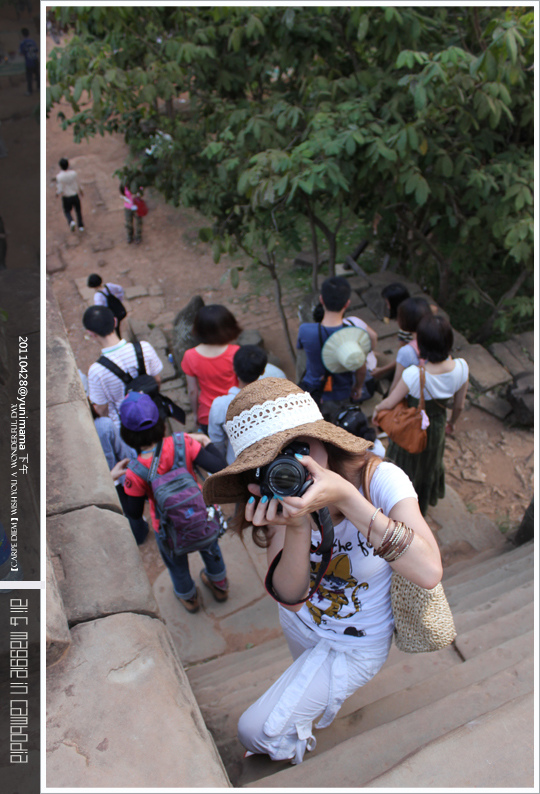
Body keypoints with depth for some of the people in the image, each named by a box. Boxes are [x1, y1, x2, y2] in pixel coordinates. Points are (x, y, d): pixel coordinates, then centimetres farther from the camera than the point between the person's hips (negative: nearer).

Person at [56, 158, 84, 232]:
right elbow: (78, 184, 0)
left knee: (67, 211, 19)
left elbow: (60, 190, -20)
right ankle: (81, 226, 27)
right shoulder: (74, 173, -14)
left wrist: (58, 193, 3)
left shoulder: (59, 176, -22)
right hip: (75, 195, 2)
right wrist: (80, 191, 20)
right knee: (78, 210, 23)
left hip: (66, 197, -2)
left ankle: (71, 222, -7)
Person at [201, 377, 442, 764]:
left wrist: (346, 499, -52)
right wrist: (297, 526, -46)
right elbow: (291, 599, -28)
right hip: (300, 619, 4)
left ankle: (293, 751, 40)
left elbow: (429, 572, -45)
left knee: (258, 729, 3)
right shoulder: (281, 495, -21)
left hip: (353, 643, -4)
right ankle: (321, 702, 73)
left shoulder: (379, 479, -32)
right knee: (307, 679, 35)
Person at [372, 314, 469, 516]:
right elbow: (459, 405, -9)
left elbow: (389, 403, -23)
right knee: (429, 465, 33)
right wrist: (452, 423, 13)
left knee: (406, 465, 25)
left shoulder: (414, 374, -40)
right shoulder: (461, 367, -26)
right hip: (436, 427, 4)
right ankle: (423, 504, 60)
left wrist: (376, 410, 0)